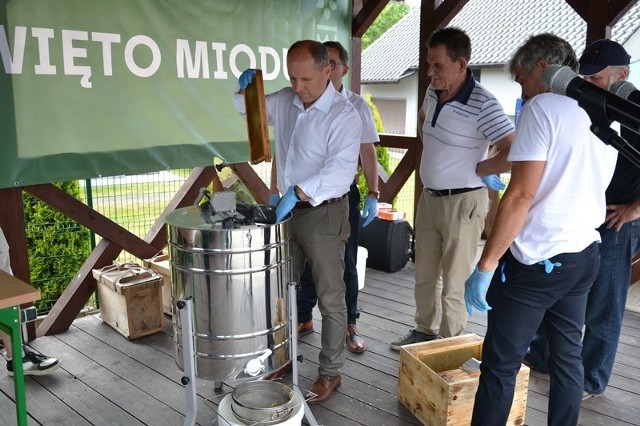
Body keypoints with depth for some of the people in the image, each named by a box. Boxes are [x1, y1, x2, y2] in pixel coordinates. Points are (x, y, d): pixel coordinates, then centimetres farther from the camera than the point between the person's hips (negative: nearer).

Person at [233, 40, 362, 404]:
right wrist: (245, 88, -6)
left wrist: (297, 193, -40)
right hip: (287, 209, 7)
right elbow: (241, 109, 16)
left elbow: (341, 171, -29)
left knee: (330, 298, 5)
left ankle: (330, 373, 21)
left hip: (324, 214, -7)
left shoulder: (344, 115, -18)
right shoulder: (284, 101, 3)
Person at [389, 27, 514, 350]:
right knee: (424, 275, 20)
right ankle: (425, 330, 39)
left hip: (462, 203, -8)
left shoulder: (482, 105, -23)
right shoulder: (434, 92, 1)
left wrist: (475, 169, -16)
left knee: (454, 283, 6)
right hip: (429, 197, 8)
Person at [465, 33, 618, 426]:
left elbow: (522, 195, -20)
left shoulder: (542, 107, -12)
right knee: (568, 358, 17)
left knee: (500, 365, 0)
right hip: (585, 256, 9)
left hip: (537, 260, -8)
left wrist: (485, 265, -17)